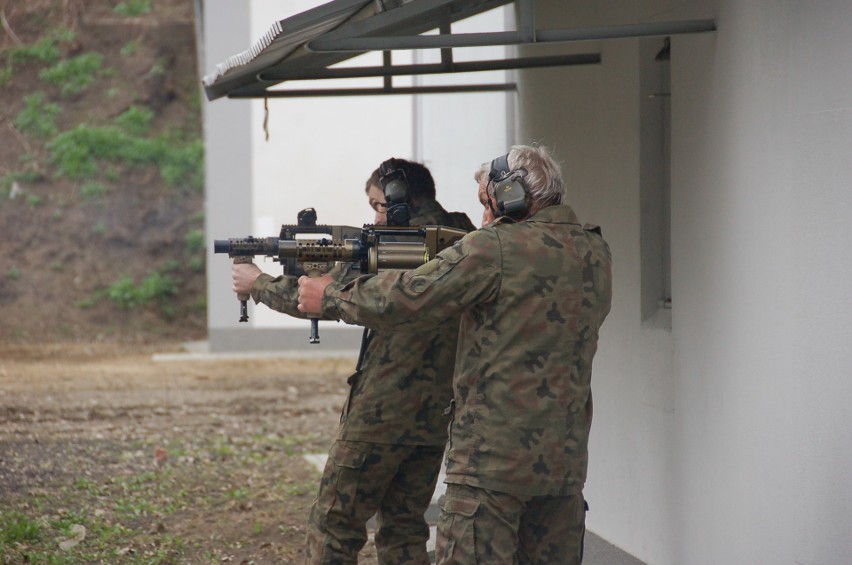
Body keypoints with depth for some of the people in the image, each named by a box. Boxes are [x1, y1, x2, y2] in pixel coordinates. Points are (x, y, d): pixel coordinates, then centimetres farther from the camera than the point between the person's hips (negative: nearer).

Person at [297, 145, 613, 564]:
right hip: (566, 460, 7)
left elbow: (405, 301, -9)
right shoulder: (595, 253, 9)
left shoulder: (495, 249, -11)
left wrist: (330, 296, 6)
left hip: (493, 462, -7)